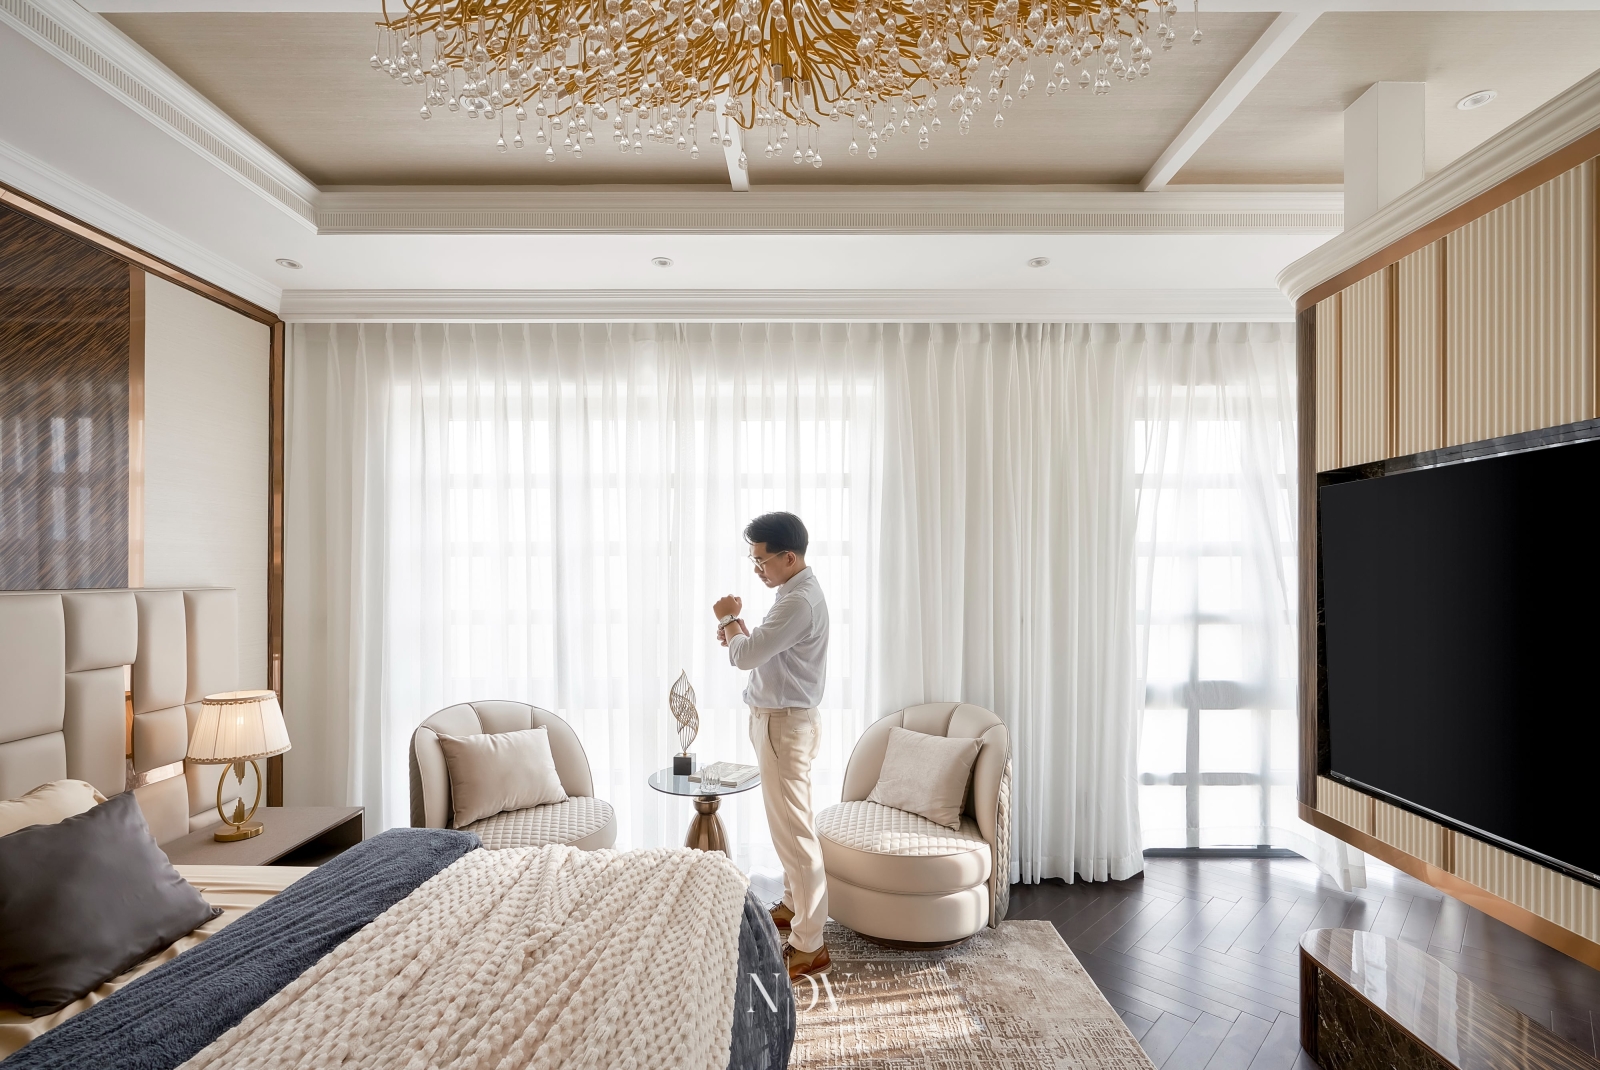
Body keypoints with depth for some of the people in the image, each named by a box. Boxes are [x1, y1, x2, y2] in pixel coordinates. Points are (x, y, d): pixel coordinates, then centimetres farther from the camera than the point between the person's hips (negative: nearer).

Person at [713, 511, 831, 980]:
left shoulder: (800, 601, -24)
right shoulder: (796, 592, 10)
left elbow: (745, 656, -25)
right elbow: (764, 649, 18)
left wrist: (729, 620, -6)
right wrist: (737, 629, -2)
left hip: (784, 724, -11)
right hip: (779, 719, 11)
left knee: (793, 829, -2)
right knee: (788, 822, 22)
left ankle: (809, 945, 9)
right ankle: (794, 906, 38)